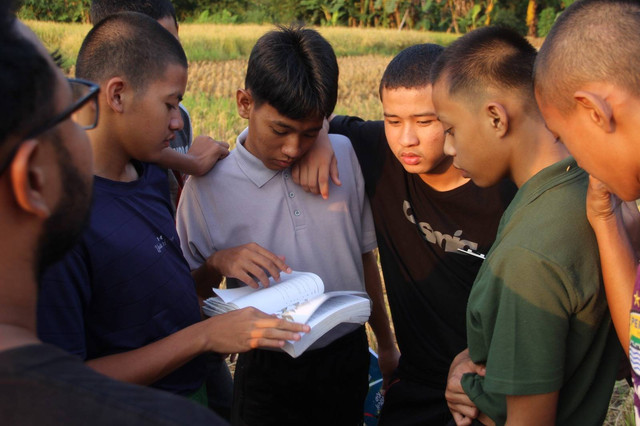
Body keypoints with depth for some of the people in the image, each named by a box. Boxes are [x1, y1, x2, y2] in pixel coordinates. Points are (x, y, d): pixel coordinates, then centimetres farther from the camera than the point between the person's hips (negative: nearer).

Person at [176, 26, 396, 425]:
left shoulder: (345, 156, -4)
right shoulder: (208, 186, -12)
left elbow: (364, 254, 7)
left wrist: (387, 346, 13)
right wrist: (218, 261, -23)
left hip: (349, 358, 3)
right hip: (269, 373, -2)